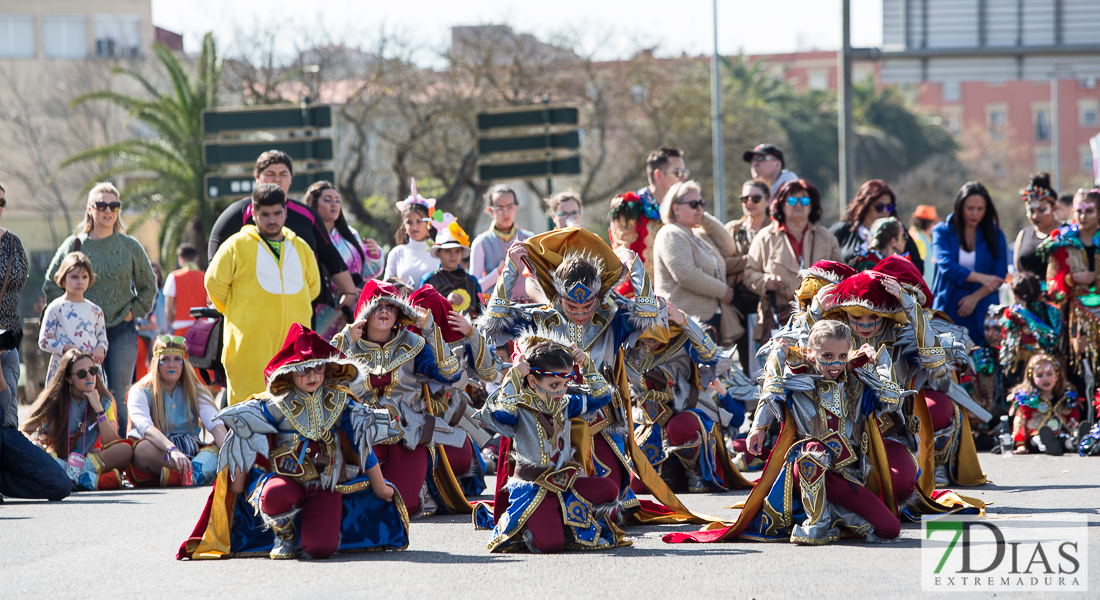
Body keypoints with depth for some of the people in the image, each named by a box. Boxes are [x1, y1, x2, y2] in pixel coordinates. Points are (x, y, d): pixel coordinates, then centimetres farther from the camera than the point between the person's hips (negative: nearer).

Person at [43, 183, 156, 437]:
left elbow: (149, 286, 15)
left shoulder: (130, 247, 5)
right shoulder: (73, 245, 4)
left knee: (117, 399, -1)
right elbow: (51, 286, 10)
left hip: (122, 331, 0)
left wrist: (133, 311, 3)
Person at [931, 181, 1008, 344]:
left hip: (982, 312, 1)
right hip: (948, 311, -1)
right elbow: (946, 266, -11)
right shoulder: (942, 232, 4)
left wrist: (975, 297, -11)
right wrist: (980, 277, -24)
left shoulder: (994, 234, 8)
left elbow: (1000, 273, 2)